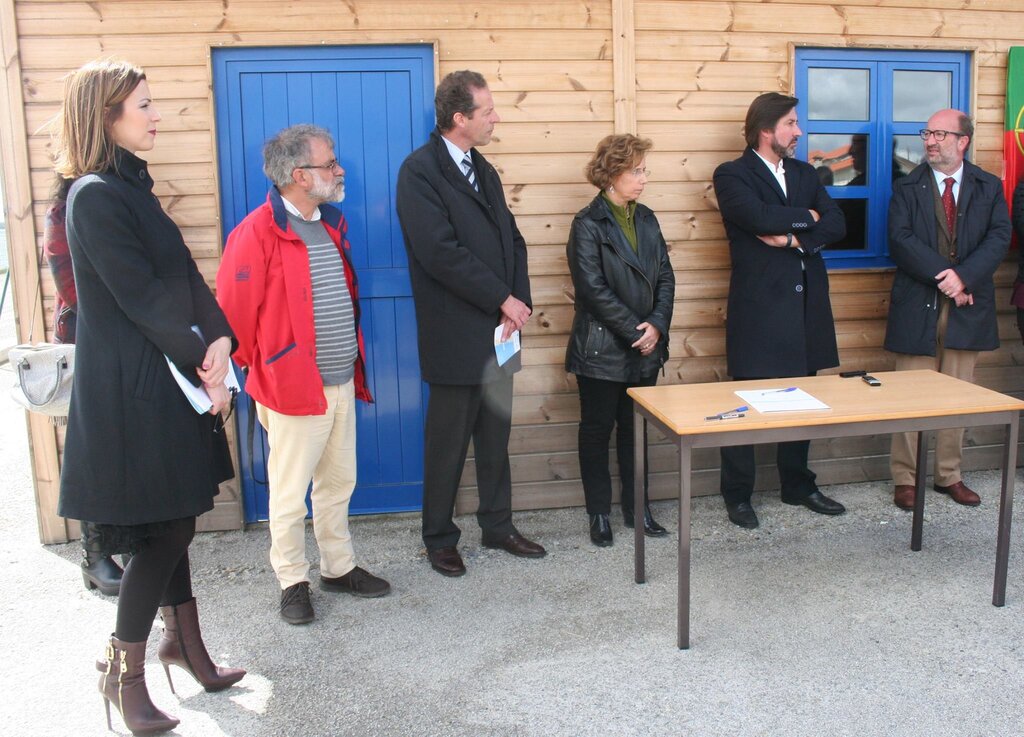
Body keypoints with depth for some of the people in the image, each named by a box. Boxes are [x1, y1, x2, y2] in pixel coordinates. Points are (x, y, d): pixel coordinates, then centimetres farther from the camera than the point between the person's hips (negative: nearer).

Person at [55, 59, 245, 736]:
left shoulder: (131, 185, 12)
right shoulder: (95, 196, -15)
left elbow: (182, 274, 6)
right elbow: (141, 297, -18)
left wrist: (218, 339, -9)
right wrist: (204, 365, -12)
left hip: (164, 377, 9)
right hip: (131, 386, -8)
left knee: (171, 521, 16)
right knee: (165, 527, -1)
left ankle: (185, 643, 31)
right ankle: (125, 674, 16)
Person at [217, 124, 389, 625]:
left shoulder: (331, 223, 12)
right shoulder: (258, 232, -14)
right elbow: (235, 312, -12)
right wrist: (262, 369, -1)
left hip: (341, 381, 7)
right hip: (294, 387, -7)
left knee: (338, 483, 17)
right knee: (290, 494, 5)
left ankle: (339, 566, 33)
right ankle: (292, 582, 21)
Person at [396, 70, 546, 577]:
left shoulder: (482, 168, 15)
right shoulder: (420, 171, -11)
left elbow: (511, 238, 13)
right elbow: (440, 252, -21)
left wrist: (517, 301, -3)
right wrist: (504, 300, -14)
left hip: (497, 330, 7)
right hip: (455, 336, -7)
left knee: (496, 436, 15)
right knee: (448, 442, 5)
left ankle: (497, 525, 29)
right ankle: (439, 539, 21)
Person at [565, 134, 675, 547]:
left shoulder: (646, 220, 9)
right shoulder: (588, 224, -10)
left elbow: (665, 277, 7)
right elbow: (593, 288, -17)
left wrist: (657, 325, -9)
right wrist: (635, 330, -15)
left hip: (645, 348, 6)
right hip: (601, 350, -5)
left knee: (637, 430, 14)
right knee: (597, 431, 7)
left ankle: (637, 508, 26)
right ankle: (599, 514, 20)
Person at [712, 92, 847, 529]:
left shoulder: (805, 174, 15)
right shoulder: (732, 176, -4)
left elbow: (836, 224, 3)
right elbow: (761, 217, -22)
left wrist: (794, 238, -13)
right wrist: (806, 217, -6)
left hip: (806, 307, 6)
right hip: (758, 308, -6)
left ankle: (797, 486, 30)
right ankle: (737, 497, 14)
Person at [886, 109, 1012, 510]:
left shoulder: (989, 187, 8)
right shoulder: (906, 188, 3)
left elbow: (999, 238, -4)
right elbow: (900, 240, -10)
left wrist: (964, 277, -19)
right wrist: (943, 276, -19)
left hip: (967, 308, 2)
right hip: (918, 307, -2)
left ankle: (949, 476, 22)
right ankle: (905, 479, 11)